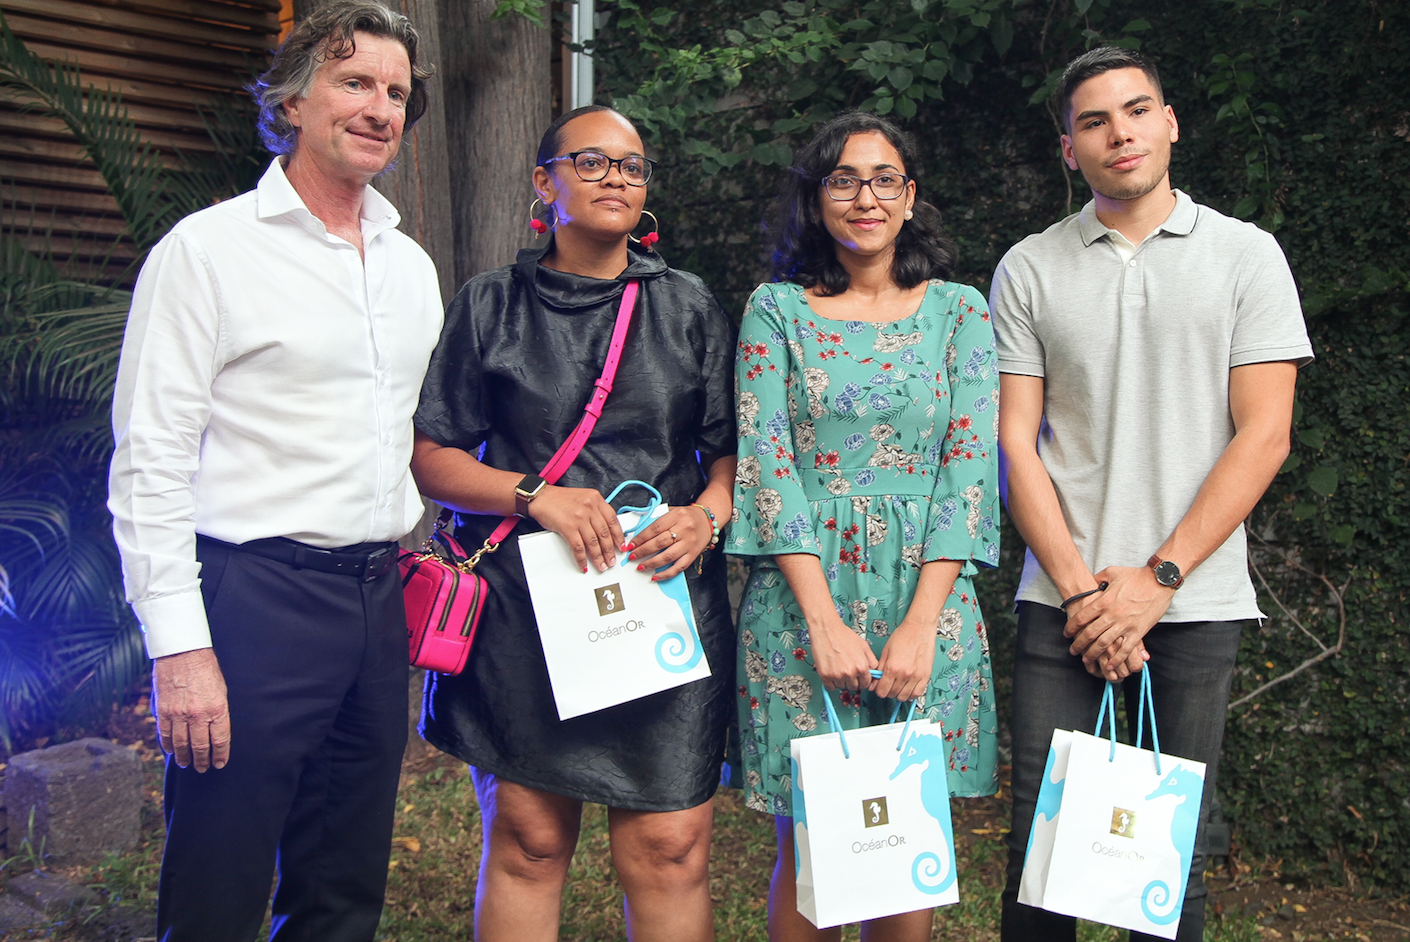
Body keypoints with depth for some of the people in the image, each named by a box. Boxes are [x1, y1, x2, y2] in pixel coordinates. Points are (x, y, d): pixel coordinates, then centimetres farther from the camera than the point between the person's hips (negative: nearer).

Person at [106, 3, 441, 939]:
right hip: (251, 599, -6)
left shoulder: (413, 266, 13)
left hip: (377, 600, 6)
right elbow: (149, 464, -10)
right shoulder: (208, 249, -6)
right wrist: (178, 643, -15)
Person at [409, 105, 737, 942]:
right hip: (522, 609, 0)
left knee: (671, 849, -3)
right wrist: (537, 495, -11)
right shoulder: (490, 304, 10)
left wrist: (707, 515, -10)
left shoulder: (691, 307, 13)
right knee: (527, 843, 6)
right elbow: (430, 457, 5)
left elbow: (734, 451, 11)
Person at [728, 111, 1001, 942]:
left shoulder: (958, 310, 7)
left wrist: (921, 624, -10)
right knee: (807, 847, 6)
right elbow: (766, 462, -4)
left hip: (926, 598, 1)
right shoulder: (776, 309, 4)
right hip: (802, 596, -1)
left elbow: (969, 465, -1)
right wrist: (824, 620, -13)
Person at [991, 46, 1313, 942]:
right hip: (1063, 599, 0)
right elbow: (1016, 442, 2)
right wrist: (1081, 589, -7)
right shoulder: (1029, 269, 7)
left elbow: (1264, 436, -1)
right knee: (1040, 833, 2)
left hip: (1196, 599, 0)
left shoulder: (1246, 254, 5)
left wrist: (1156, 578, -9)